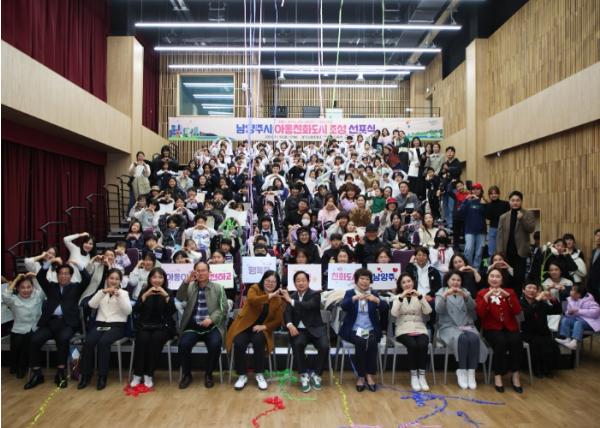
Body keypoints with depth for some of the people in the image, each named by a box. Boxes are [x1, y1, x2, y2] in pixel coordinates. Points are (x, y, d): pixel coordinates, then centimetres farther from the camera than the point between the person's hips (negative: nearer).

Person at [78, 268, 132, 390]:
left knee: (103, 342, -31)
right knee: (88, 342, -27)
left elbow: (128, 311, -8)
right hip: (100, 324, 3)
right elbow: (92, 305, -4)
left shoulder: (124, 293, 9)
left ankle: (102, 376, -21)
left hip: (117, 325, -3)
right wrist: (103, 292, -16)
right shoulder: (101, 292, 17)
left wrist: (119, 296, -17)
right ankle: (86, 375, -12)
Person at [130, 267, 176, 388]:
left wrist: (166, 296, -20)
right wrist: (145, 295, -16)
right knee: (143, 338, -30)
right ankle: (137, 374, -20)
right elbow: (136, 311, -4)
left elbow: (172, 312, -8)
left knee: (156, 338, -31)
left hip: (163, 326, -1)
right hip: (145, 325, 1)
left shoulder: (168, 292, 7)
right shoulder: (144, 291, 9)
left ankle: (149, 375, -22)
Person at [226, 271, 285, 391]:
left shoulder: (279, 299, 2)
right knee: (239, 344, -28)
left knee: (258, 342, -32)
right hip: (245, 326, 0)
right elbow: (251, 300, -27)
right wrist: (270, 296, -29)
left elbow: (278, 321, 1)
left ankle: (259, 374, -13)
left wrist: (264, 326, -15)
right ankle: (242, 375, -7)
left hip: (262, 328, 1)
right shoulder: (254, 288, -3)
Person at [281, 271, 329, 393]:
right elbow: (287, 313, 0)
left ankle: (316, 375, -5)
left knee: (324, 346, -28)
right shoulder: (291, 296, 12)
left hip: (315, 329, -2)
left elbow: (308, 306, -21)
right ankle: (304, 375, -14)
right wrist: (290, 325, -20)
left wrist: (291, 301, -20)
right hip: (299, 329, 2)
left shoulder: (315, 295, 0)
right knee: (297, 344, -31)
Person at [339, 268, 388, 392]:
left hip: (371, 329, 2)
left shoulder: (374, 294, 9)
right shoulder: (350, 293, 5)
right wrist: (354, 298, -34)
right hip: (354, 329, -1)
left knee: (372, 343, -29)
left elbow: (385, 308, -7)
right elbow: (343, 306, -15)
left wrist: (376, 300, -29)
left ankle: (370, 375, -17)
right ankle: (361, 376, -17)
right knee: (361, 343, -30)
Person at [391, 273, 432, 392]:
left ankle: (422, 376, -18)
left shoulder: (419, 296, 13)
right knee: (412, 345, -31)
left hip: (420, 329, 1)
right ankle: (413, 376, -17)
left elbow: (428, 311, -5)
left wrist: (420, 296, -16)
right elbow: (394, 313, -9)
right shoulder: (397, 297, 10)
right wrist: (401, 297, -17)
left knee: (423, 345, -30)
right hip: (403, 330, -1)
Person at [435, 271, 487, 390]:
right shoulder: (441, 292, 11)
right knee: (462, 338, -33)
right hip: (449, 326, -3)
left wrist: (465, 296, -19)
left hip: (467, 325, 3)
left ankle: (471, 372, -24)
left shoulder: (465, 292, 18)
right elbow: (438, 310, -7)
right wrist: (445, 295, -22)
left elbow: (472, 307, -1)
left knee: (474, 338, -30)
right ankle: (462, 371, -22)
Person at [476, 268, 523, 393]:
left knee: (516, 341, -30)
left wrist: (508, 296, -15)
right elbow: (480, 314, -10)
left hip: (510, 327, 2)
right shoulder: (482, 293, 6)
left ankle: (516, 374, -16)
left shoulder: (509, 291, 12)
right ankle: (497, 375, -19)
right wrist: (487, 296, -19)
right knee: (501, 342, -33)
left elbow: (517, 311, -3)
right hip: (492, 328, -2)